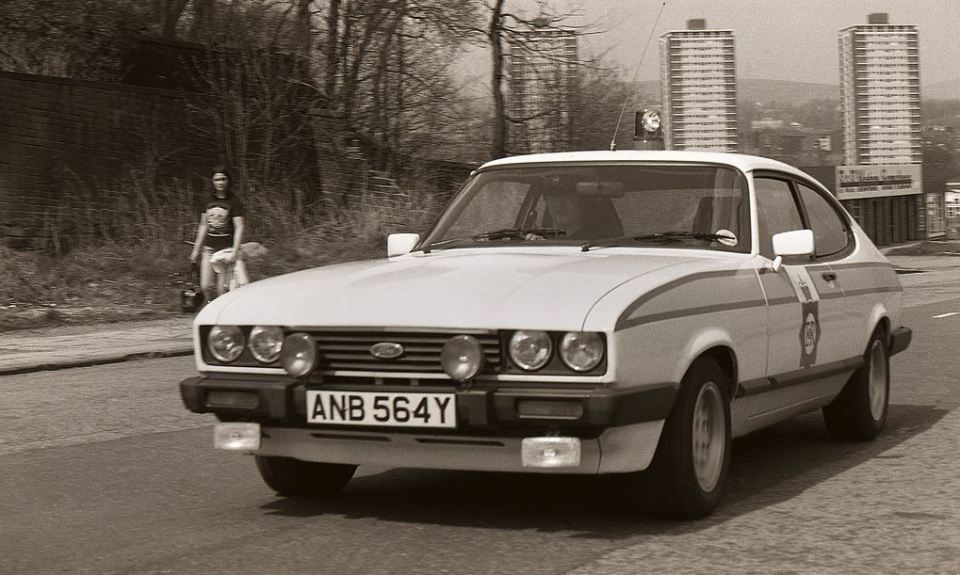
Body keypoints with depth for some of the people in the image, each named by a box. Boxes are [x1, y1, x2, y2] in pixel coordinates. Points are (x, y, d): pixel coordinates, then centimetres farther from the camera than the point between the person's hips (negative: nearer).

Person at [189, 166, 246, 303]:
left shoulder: (234, 201, -6)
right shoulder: (209, 200, 9)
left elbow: (239, 228, -11)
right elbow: (203, 226, 16)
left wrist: (234, 252, -19)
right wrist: (196, 249, 16)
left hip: (226, 248, -5)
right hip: (209, 249, 5)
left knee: (222, 289, -6)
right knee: (206, 286, -1)